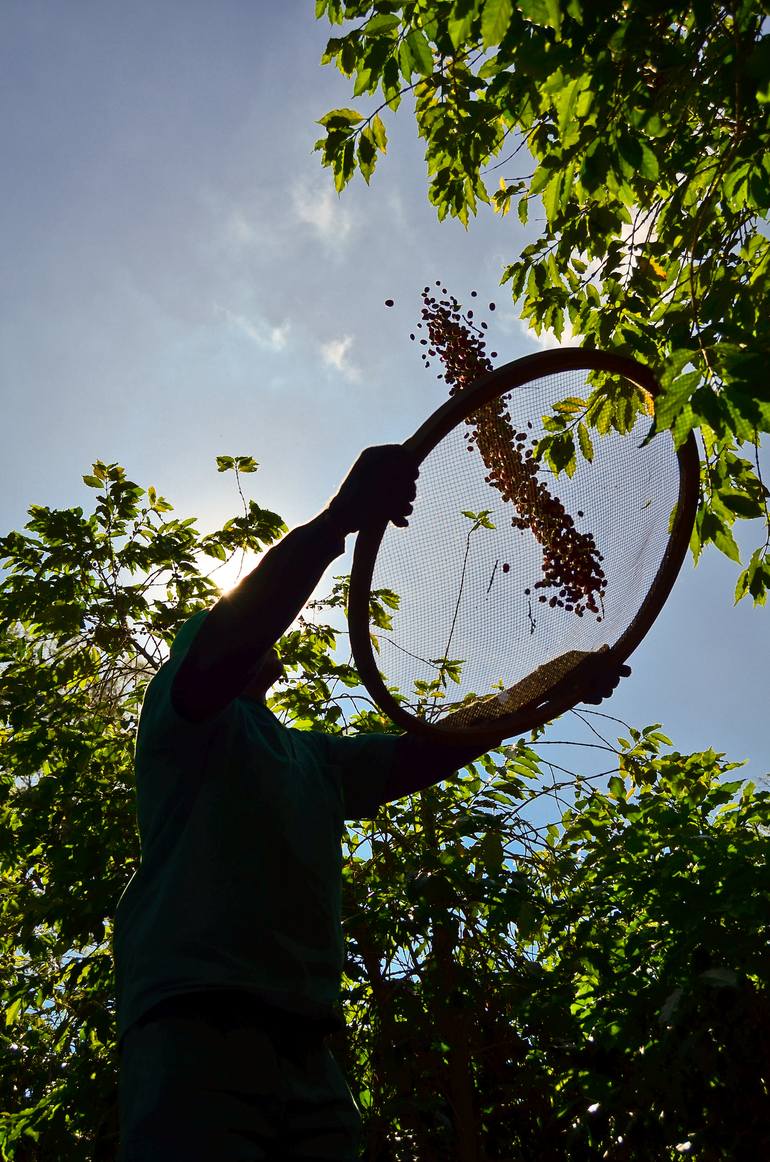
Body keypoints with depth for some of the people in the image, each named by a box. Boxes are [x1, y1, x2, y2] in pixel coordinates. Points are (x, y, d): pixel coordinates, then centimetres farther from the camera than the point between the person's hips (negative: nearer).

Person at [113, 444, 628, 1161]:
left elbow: (430, 752, 23)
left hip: (303, 1045, 7)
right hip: (196, 1020, -6)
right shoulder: (186, 721, 8)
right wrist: (341, 518, -26)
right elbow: (230, 636, -15)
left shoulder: (316, 758, 29)